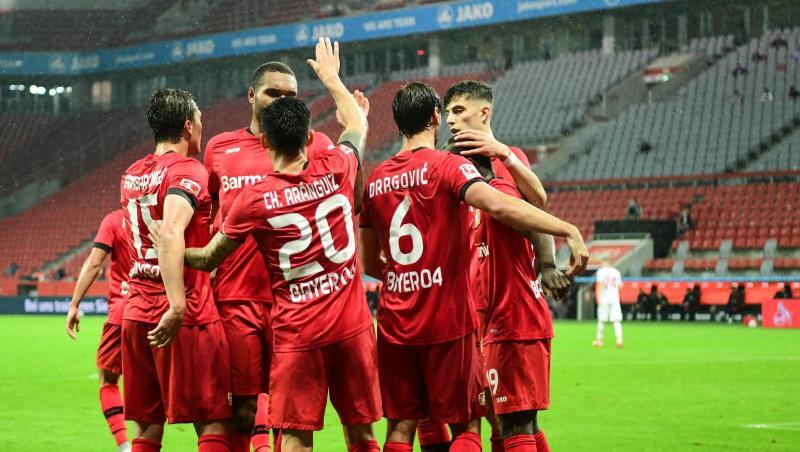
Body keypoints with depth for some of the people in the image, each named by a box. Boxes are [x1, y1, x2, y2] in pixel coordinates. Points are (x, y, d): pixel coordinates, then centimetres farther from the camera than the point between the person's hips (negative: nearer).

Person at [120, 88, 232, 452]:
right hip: (186, 317, -7)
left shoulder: (131, 175, 14)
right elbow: (171, 235, -26)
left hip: (137, 313, 7)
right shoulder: (187, 172, -10)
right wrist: (177, 306, -32)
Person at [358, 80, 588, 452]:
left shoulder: (376, 180, 9)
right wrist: (568, 230, -28)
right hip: (447, 321, -5)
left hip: (394, 324, 5)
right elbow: (498, 205, -26)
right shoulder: (447, 166, -8)